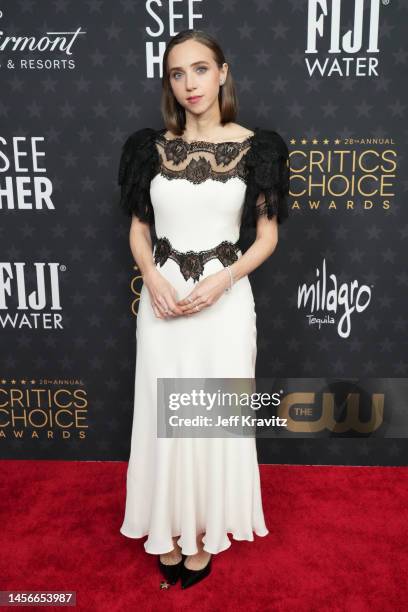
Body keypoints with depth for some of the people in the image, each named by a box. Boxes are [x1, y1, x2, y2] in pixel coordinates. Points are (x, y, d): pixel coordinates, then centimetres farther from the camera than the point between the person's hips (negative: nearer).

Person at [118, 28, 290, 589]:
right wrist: (152, 278, -10)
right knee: (163, 412, 9)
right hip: (162, 299, 2)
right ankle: (169, 528, 30)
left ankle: (204, 531, 30)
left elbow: (267, 235, 0)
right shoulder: (152, 146, 4)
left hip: (225, 299, -2)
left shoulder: (253, 146, -2)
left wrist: (221, 280, -14)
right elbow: (139, 227, 9)